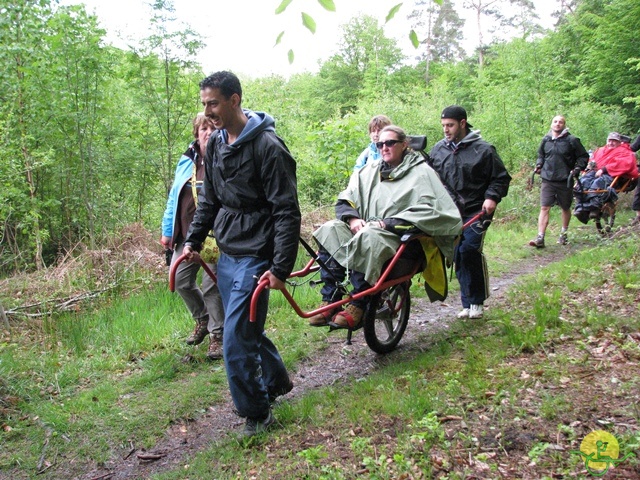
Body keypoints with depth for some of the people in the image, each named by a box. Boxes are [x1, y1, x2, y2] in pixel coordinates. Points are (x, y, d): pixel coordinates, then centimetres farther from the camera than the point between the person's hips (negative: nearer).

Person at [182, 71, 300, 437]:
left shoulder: (267, 146, -16)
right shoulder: (216, 143, 8)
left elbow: (287, 212, -18)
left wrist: (281, 268, -21)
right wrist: (194, 239, 16)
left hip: (254, 257, -8)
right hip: (227, 254, 8)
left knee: (237, 341, -6)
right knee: (247, 329, 19)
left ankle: (257, 413, 13)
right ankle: (277, 380, 41)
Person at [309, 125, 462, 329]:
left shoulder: (421, 172, 1)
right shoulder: (370, 170, 19)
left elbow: (430, 211, -14)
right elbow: (344, 201, 16)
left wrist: (389, 223, -18)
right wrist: (352, 219, -7)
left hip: (401, 238, -6)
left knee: (368, 237, -37)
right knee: (329, 230, -20)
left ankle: (357, 306, -31)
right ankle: (329, 301, -22)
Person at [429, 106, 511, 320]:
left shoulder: (483, 149, -2)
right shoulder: (438, 150, 9)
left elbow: (501, 178, 4)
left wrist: (492, 197, -11)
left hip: (476, 212, -4)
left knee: (470, 249, -19)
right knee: (458, 256, 5)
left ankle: (478, 301, -3)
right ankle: (468, 303, 17)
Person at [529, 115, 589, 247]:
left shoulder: (571, 140, -3)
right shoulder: (546, 140, 7)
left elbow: (584, 157, 3)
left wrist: (577, 169, -10)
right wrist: (539, 165, 6)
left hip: (565, 180, -1)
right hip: (547, 180, 1)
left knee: (566, 208, 15)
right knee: (544, 208, -9)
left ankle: (564, 234, 34)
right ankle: (540, 238, -13)